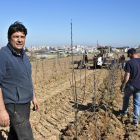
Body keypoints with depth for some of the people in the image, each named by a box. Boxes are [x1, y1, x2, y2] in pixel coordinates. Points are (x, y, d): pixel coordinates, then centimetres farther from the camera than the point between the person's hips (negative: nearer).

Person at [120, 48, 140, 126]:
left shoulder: (129, 63, -14)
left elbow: (127, 75, -17)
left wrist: (123, 84, -6)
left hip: (131, 85, -3)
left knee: (126, 97, 24)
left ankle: (125, 111, 39)